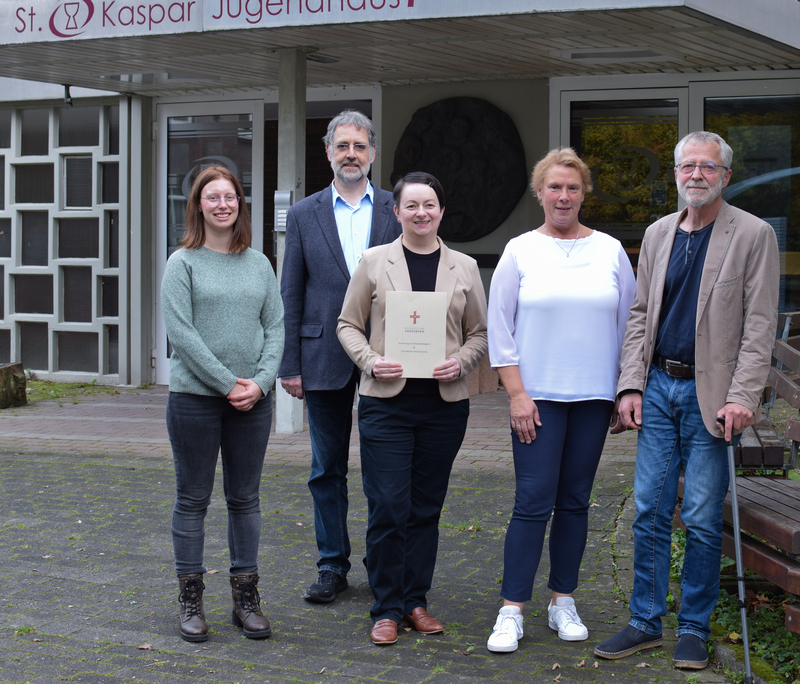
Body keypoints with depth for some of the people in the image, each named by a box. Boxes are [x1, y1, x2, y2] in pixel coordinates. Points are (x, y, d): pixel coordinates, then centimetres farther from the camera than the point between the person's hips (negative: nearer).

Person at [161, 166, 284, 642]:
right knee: (193, 499, 4)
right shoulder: (183, 263, -1)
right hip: (195, 395, -3)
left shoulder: (259, 264, 9)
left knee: (245, 498, 8)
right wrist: (228, 383, -13)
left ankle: (246, 598, 16)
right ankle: (191, 600, 13)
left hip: (253, 400, 3)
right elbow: (180, 332, -9)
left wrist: (261, 381, -9)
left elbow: (275, 327, 6)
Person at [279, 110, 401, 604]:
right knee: (328, 469, 8)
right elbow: (291, 296, 5)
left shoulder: (398, 212, 5)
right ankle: (333, 566, 18)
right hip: (325, 358, 1)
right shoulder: (304, 216, 6)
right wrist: (289, 365, -1)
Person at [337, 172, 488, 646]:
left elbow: (481, 332, 13)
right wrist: (369, 360, -10)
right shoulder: (374, 262, 4)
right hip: (386, 401, -2)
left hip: (445, 403, 2)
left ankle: (416, 600, 21)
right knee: (388, 508, -4)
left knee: (427, 508, 9)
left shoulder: (465, 268, 9)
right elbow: (349, 324, 7)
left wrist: (461, 362, -6)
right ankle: (387, 608, 8)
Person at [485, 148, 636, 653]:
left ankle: (564, 603, 19)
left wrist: (626, 392, 5)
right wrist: (517, 394, -7)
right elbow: (500, 328, 0)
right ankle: (512, 611, -2)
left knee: (575, 501, 8)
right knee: (534, 502, -7)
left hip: (593, 396, 2)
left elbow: (629, 322, 10)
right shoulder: (520, 251, 2)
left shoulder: (611, 251, 7)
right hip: (537, 396, -2)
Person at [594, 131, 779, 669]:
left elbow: (759, 326, -8)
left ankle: (694, 629, 14)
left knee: (702, 520, 1)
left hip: (710, 395, -4)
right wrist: (631, 385, 4)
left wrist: (742, 397, -16)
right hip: (658, 388, 4)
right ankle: (646, 623, 17)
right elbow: (640, 316, 13)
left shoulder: (753, 235, -3)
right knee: (649, 511, 6)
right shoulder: (658, 234, 12)